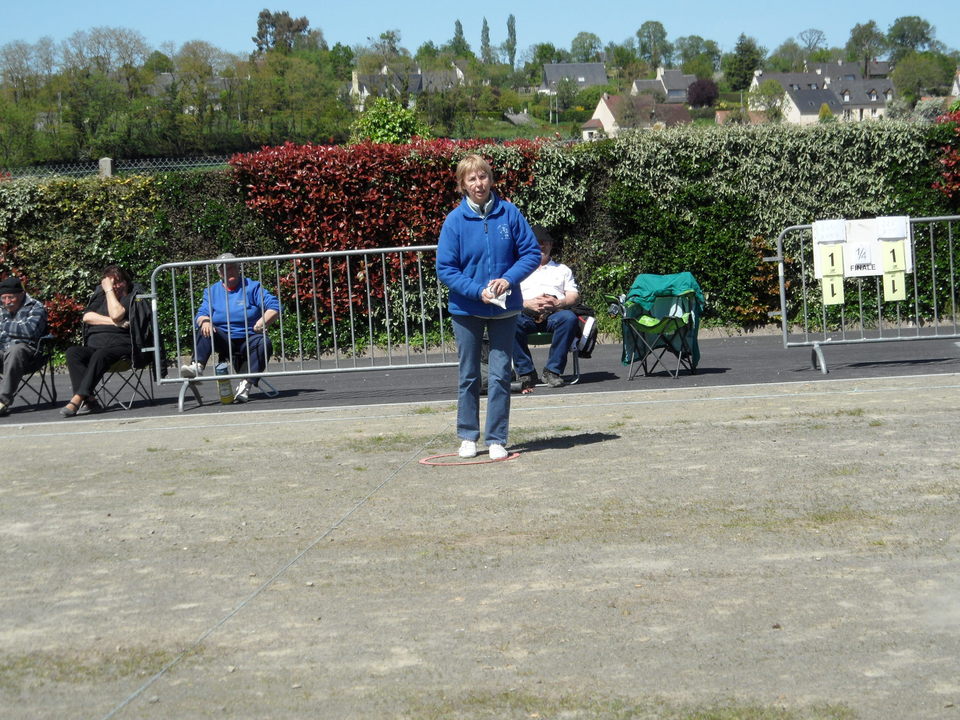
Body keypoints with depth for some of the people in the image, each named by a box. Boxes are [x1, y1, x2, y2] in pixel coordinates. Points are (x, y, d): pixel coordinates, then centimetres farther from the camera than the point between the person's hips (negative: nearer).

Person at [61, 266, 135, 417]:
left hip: (120, 346, -5)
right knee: (72, 352, -26)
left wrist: (109, 290, -2)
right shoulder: (101, 297, 26)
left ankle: (77, 399, -47)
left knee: (101, 355, -37)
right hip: (94, 345, 5)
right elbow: (87, 316, 7)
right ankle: (90, 401, -39)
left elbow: (116, 314, -11)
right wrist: (115, 322, -4)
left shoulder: (131, 297, 9)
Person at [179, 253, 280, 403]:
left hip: (248, 339, -2)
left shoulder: (252, 287, 5)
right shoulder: (212, 291, 15)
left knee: (264, 343, -33)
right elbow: (201, 314, 4)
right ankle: (197, 367, -47)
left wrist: (262, 322, -24)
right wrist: (205, 321, -22)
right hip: (225, 341, 2)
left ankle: (246, 385, -40)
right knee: (205, 330, -25)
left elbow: (274, 307, -5)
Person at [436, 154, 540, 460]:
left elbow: (531, 252, -2)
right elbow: (445, 269, -8)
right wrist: (478, 291, -18)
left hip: (504, 308, 0)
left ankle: (496, 439, 11)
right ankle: (468, 436, 23)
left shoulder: (509, 212, -5)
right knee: (468, 376, 10)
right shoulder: (455, 220, -8)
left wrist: (508, 278, -17)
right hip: (466, 308, 0)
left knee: (500, 375, 3)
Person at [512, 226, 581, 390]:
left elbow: (574, 297, 15)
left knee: (569, 318, -37)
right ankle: (526, 372, -29)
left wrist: (557, 303, -9)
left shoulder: (562, 269, 30)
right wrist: (528, 303, -10)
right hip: (527, 314, 0)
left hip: (555, 313, 0)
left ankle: (553, 370, -29)